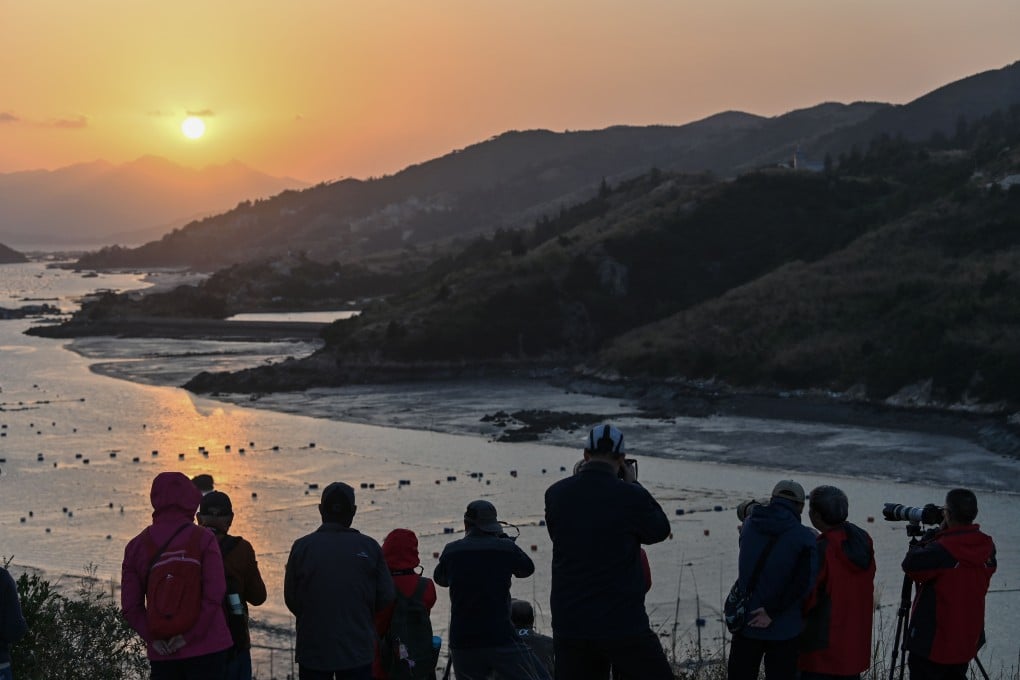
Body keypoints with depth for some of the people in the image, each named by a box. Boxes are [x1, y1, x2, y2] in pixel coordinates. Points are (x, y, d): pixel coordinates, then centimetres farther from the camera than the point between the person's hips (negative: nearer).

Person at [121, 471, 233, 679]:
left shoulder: (136, 546, 6)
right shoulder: (203, 539, -4)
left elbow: (130, 606, 2)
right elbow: (214, 595, -13)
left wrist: (152, 637, -1)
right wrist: (189, 635, -11)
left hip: (161, 654, 3)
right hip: (205, 647, -3)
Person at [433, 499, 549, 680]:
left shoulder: (451, 551, 3)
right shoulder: (505, 548, -2)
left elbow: (440, 579, 23)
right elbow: (527, 569, 18)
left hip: (462, 643, 3)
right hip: (501, 639, -3)